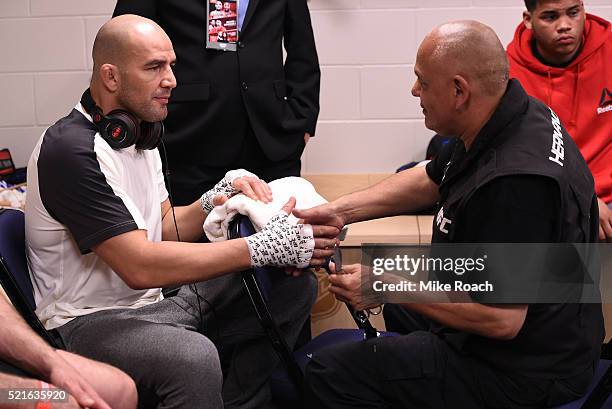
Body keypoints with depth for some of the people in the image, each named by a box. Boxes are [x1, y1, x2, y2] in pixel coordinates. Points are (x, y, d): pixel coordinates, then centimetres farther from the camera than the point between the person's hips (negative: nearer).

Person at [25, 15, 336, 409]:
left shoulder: (138, 133, 11)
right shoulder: (70, 150, -20)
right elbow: (139, 266, -26)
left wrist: (225, 194, -5)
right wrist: (262, 248, -27)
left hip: (156, 302, 9)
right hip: (92, 320, -9)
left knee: (295, 285, 1)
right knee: (194, 358, -39)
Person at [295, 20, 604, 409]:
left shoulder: (513, 181, -35)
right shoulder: (517, 114, -4)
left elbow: (500, 319, -32)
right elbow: (429, 180, 11)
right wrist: (340, 210, 3)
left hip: (520, 370, -10)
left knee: (329, 373, -7)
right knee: (400, 307, 35)